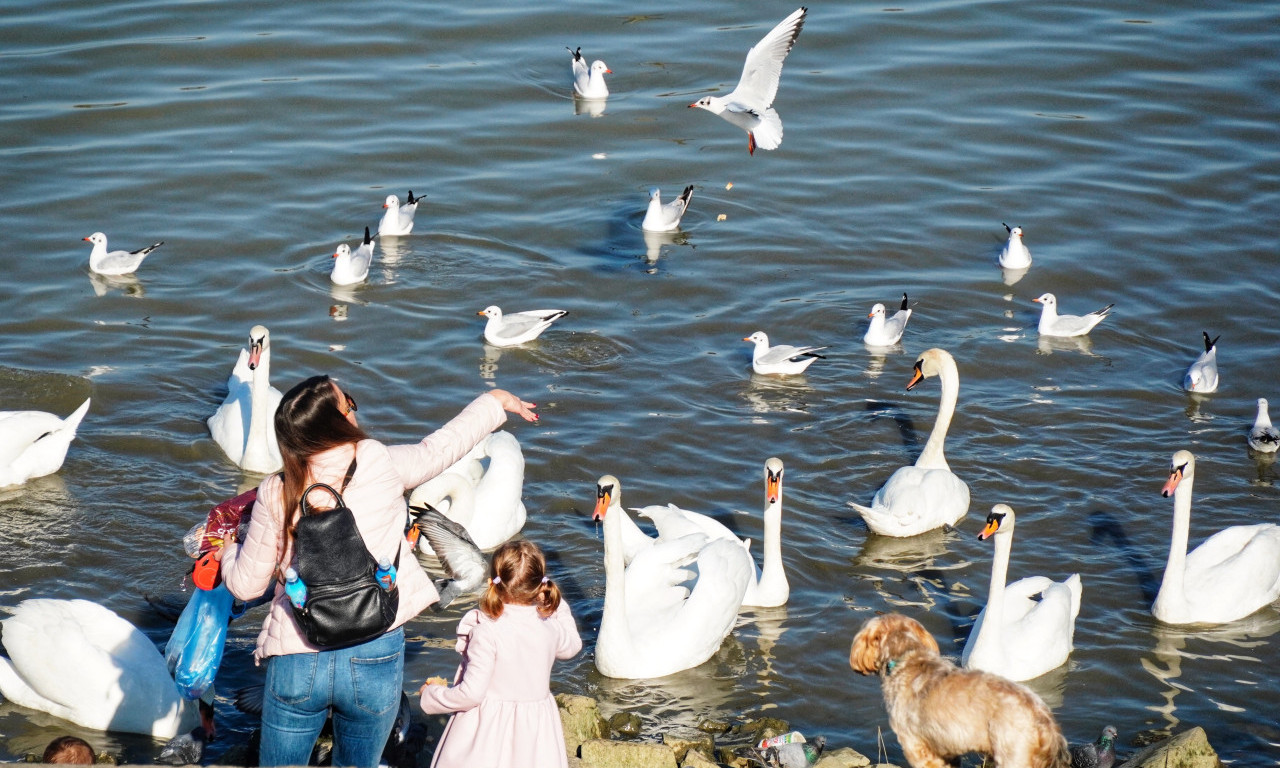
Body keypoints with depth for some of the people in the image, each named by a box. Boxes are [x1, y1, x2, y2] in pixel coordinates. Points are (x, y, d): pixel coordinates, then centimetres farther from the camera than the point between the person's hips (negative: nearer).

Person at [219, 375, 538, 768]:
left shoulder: (276, 495, -7)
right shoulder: (381, 464, -8)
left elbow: (246, 584, 0)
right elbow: (440, 448, 11)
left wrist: (228, 550, 24)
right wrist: (496, 401, 28)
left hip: (297, 662, 0)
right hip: (374, 661, 0)